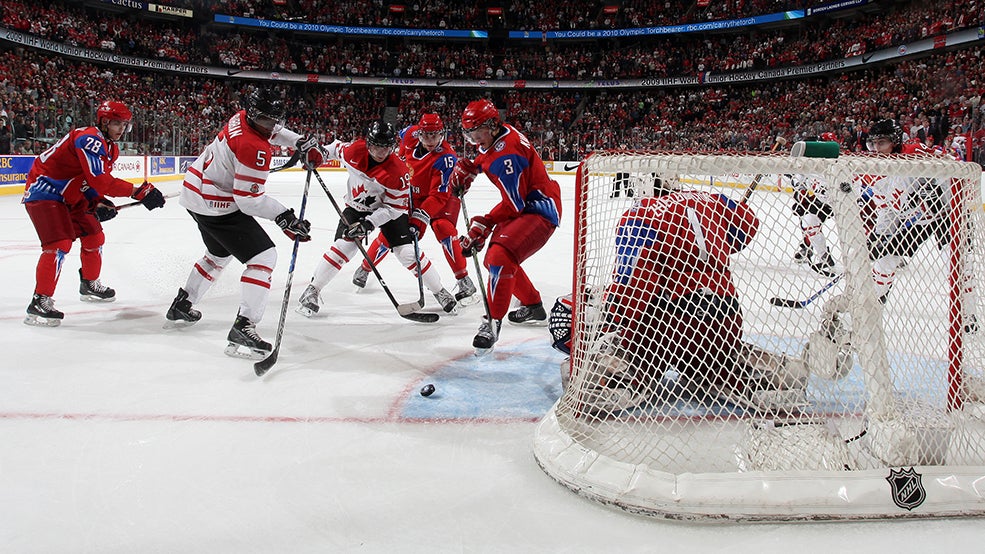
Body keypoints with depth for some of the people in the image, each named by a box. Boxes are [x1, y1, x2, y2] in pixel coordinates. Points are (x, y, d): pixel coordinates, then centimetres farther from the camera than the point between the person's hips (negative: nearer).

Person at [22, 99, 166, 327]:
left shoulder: (110, 148, 7)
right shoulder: (89, 139, -25)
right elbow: (100, 181, -34)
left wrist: (98, 203, -9)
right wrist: (139, 191, -33)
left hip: (69, 196, 10)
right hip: (43, 192, -10)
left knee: (94, 237, 16)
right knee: (59, 244, -22)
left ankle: (90, 284, 38)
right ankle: (40, 302, -18)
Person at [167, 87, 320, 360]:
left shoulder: (242, 118, 0)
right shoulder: (255, 149, -28)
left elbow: (272, 131, 24)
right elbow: (249, 200, -25)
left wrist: (302, 142, 12)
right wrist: (285, 218, -19)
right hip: (217, 206, -10)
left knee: (219, 253, 31)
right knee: (264, 256, -13)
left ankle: (181, 306, 45)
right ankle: (243, 327, -21)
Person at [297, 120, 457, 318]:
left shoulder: (397, 171, -29)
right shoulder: (353, 150, -20)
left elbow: (396, 207, -23)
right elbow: (337, 148, 6)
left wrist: (369, 223, -29)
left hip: (389, 208, -2)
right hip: (356, 207, 2)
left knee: (407, 252, -11)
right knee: (343, 246, -15)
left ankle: (439, 292, 5)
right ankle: (312, 291, -3)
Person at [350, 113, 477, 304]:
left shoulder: (446, 158, -32)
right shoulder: (411, 135, -16)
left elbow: (438, 196, -34)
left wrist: (419, 219, -40)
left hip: (442, 196, -4)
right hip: (413, 193, 5)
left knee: (444, 229, -28)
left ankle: (464, 281, -20)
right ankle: (364, 269, 20)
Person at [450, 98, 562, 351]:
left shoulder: (506, 154, -26)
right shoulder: (500, 134, 3)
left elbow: (514, 203, -24)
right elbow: (486, 157, 27)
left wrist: (485, 224, -20)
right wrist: (466, 167, 10)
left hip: (540, 209, -11)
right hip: (523, 205, 11)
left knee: (500, 257, -29)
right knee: (494, 259, 19)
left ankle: (493, 321, -21)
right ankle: (533, 306, 34)